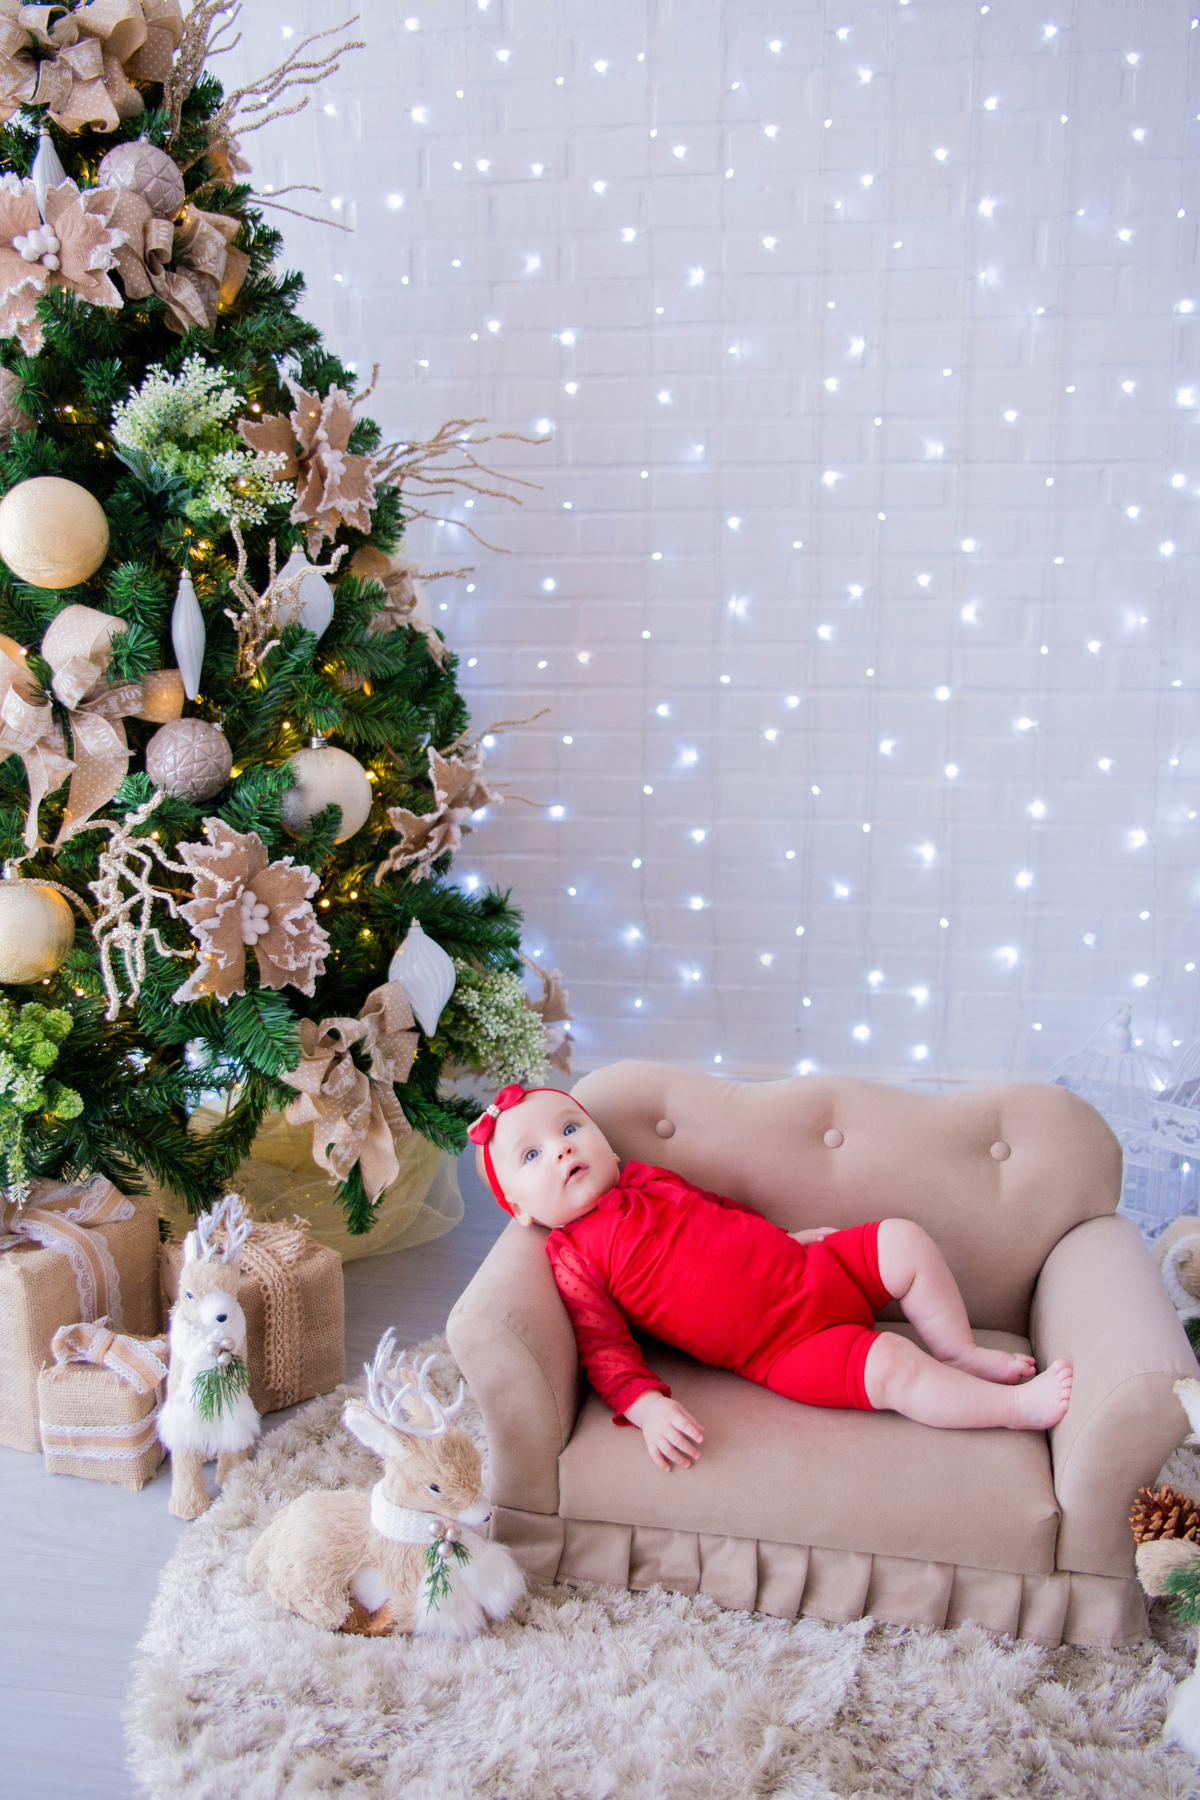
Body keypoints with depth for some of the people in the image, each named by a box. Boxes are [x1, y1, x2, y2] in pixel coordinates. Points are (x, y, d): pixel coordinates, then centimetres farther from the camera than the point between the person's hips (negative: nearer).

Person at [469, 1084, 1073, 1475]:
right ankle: (1014, 1407, -9)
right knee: (893, 1367, -25)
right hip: (784, 1349, -7)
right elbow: (604, 1349, -13)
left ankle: (961, 1354, 13)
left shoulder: (647, 1181, 13)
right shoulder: (574, 1261, -7)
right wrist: (648, 1406, -29)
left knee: (904, 1241, -4)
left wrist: (791, 1235, 24)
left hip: (812, 1270, 7)